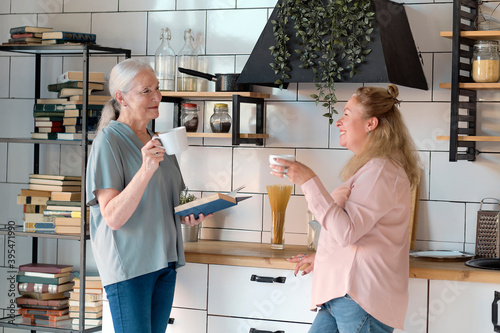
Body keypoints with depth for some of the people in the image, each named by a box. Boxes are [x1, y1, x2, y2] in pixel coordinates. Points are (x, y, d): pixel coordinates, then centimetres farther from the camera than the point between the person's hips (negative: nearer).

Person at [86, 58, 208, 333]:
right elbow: (113, 217, -19)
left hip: (164, 261, 7)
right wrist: (146, 170, -30)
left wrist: (186, 216, 4)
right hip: (128, 264, -7)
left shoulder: (156, 142, 13)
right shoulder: (109, 141, -10)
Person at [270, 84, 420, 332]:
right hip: (341, 296, 10)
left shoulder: (381, 172, -12)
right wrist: (321, 258, 26)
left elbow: (346, 232, -22)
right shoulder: (368, 168, 22)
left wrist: (309, 181, -22)